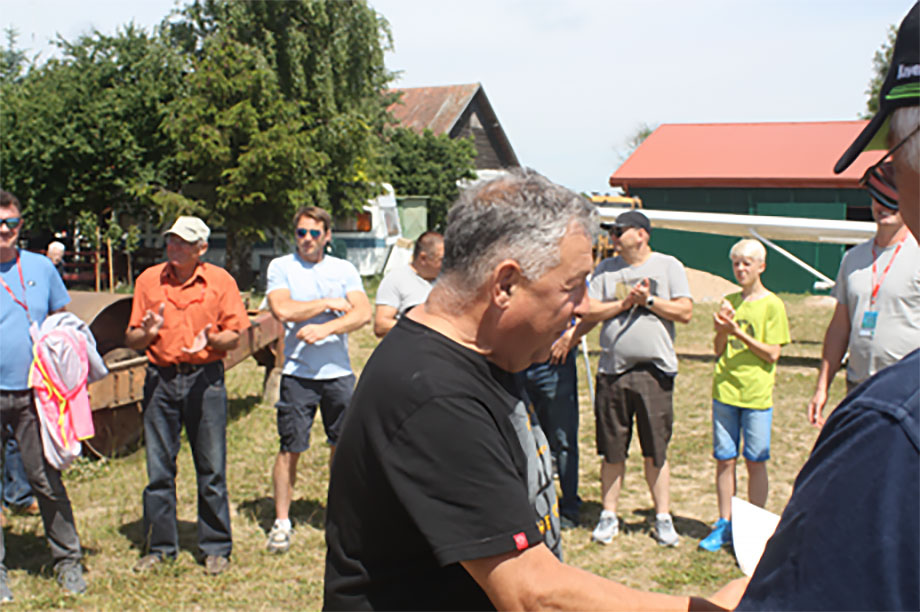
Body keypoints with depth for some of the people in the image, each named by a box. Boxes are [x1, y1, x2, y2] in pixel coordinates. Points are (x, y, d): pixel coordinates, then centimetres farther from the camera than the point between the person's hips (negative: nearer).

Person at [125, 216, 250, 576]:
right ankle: (159, 546, 21)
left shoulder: (220, 281, 2)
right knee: (158, 468, 6)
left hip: (205, 379, -2)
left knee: (212, 469, 3)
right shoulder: (148, 280, 7)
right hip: (161, 380, 2)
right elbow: (131, 340, 8)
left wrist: (211, 340, -18)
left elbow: (235, 335, 1)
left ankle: (216, 548, 16)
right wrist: (147, 333, -13)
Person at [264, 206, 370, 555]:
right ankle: (282, 521, 10)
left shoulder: (343, 270, 9)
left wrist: (324, 328, -17)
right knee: (290, 448, -1)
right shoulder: (281, 267, 3)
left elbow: (362, 313, -4)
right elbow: (283, 309, -13)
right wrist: (329, 304, -7)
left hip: (339, 372, 2)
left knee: (343, 445, 9)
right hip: (298, 372, -2)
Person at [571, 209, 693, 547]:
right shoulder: (606, 269, 9)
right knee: (612, 451, 7)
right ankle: (609, 516, 19)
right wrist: (626, 302, -9)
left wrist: (649, 299, -9)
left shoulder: (668, 266, 5)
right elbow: (589, 313, 0)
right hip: (612, 370, 2)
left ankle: (663, 518, 17)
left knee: (656, 451, 5)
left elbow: (685, 311, -2)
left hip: (655, 371, -2)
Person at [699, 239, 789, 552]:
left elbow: (772, 354, -8)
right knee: (724, 459, 6)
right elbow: (719, 352, 10)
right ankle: (725, 524, 16)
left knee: (755, 462, 3)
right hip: (725, 390, 4)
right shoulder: (729, 302, 10)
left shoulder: (772, 305, -3)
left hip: (757, 395, -4)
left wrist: (738, 332, -17)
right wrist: (722, 330, -10)